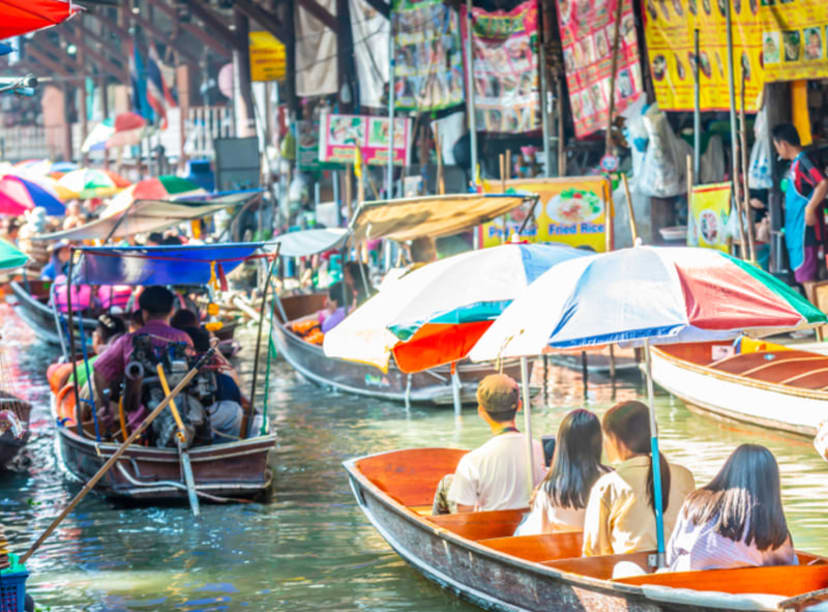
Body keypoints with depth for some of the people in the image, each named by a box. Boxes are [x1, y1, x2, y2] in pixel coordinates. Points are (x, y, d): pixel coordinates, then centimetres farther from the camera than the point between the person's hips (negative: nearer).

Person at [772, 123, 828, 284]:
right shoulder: (796, 163, 15)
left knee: (806, 276, -9)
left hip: (806, 229, -10)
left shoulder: (803, 162, -15)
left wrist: (810, 208, -25)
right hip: (796, 231, 10)